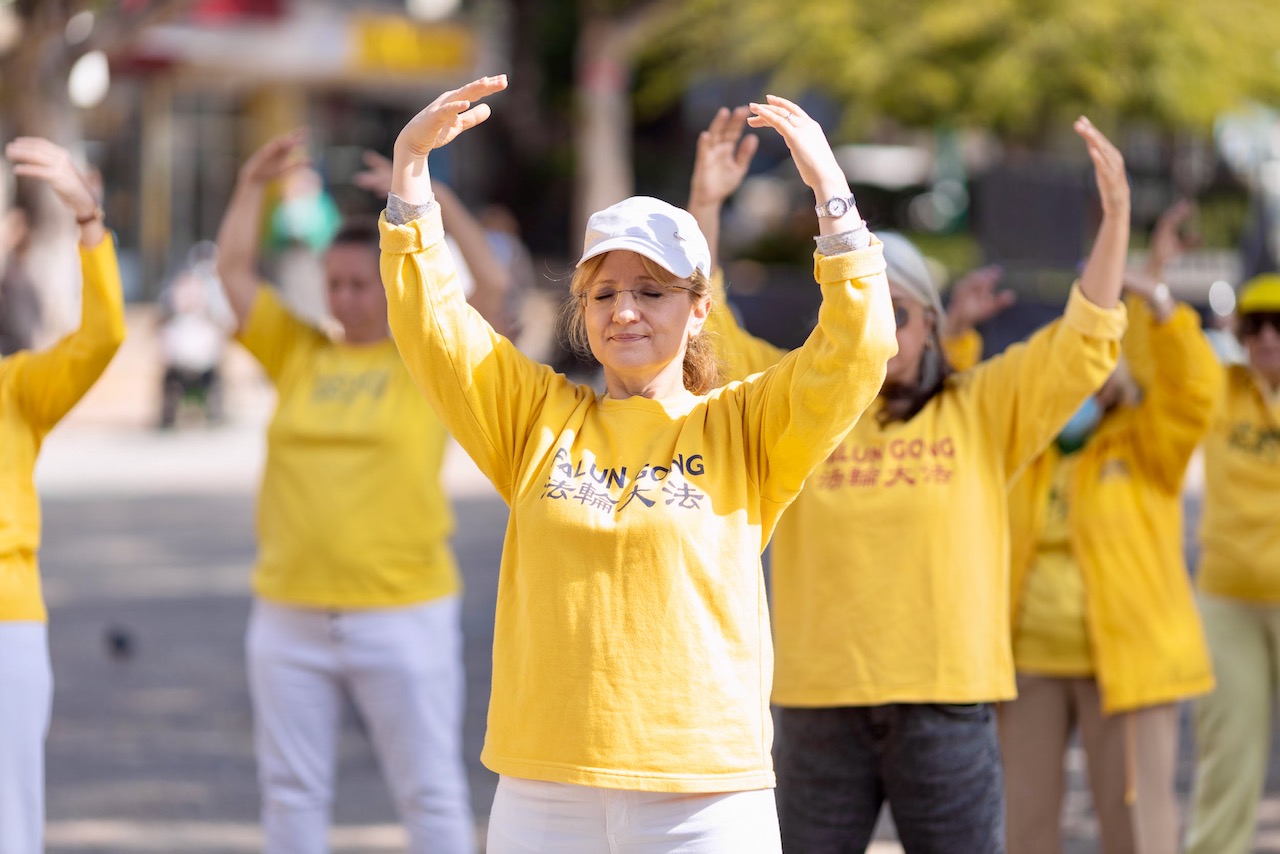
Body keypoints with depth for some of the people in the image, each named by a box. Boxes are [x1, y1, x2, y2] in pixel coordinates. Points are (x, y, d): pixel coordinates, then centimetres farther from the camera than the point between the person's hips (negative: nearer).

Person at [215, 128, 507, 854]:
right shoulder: (298, 353, 10)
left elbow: (492, 283, -10)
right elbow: (234, 271, 9)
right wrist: (255, 186, 3)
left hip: (403, 612, -4)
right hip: (290, 615, 4)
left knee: (431, 790, 2)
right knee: (292, 791, 9)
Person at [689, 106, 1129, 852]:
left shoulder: (983, 411, 6)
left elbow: (1084, 345, 0)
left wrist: (1116, 215, -10)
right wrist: (705, 205, -8)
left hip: (947, 707, -1)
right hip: (821, 707, 1)